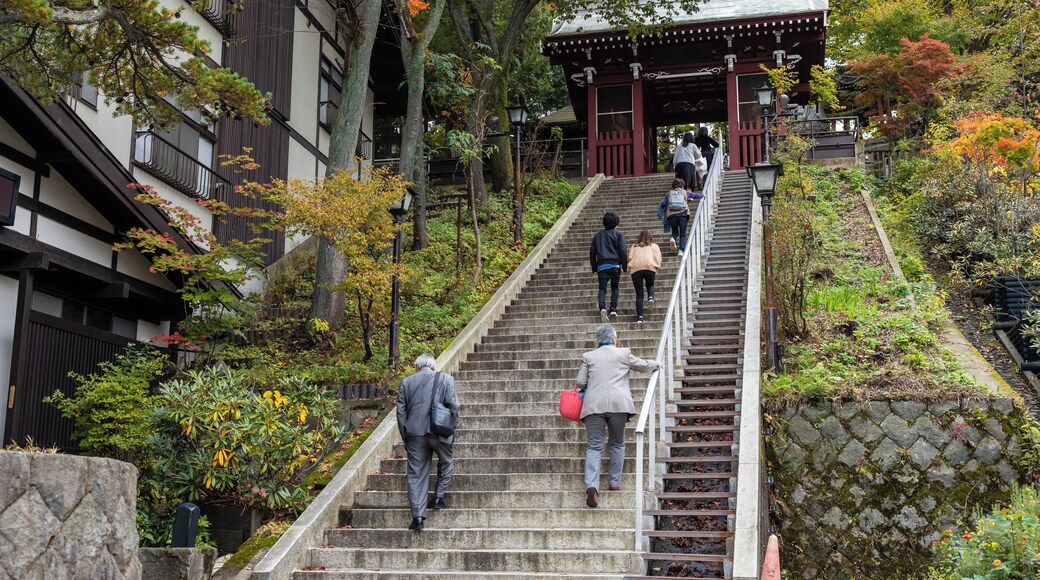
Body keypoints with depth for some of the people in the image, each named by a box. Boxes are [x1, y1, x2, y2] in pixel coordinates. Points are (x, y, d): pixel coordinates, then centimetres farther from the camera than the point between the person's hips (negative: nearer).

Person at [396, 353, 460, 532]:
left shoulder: (406, 382, 8)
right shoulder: (446, 379, 3)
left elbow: (401, 412, 6)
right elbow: (453, 405, -3)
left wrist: (405, 436, 13)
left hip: (415, 433, 1)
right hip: (439, 431, -1)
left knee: (416, 474, 5)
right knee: (445, 462, 26)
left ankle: (418, 517, 2)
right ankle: (438, 498, 23)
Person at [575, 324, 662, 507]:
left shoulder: (588, 356, 11)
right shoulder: (624, 354, 10)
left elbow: (580, 382, 8)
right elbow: (643, 366, 24)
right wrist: (655, 364, 45)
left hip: (594, 405, 0)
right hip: (618, 403, 0)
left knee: (594, 446, -2)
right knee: (617, 444, 18)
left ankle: (591, 485, -20)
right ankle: (615, 482, 17)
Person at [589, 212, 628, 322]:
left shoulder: (597, 236, 18)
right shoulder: (619, 235, 7)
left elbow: (592, 253, 17)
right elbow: (623, 251, -4)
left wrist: (594, 268, 22)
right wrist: (625, 266, 2)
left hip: (601, 266, 2)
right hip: (615, 265, -2)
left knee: (602, 288, -2)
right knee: (614, 287, 15)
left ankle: (602, 308, -26)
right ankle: (613, 308, 2)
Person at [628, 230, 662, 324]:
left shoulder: (635, 246, 28)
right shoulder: (654, 246, 24)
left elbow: (630, 257, 14)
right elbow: (657, 259, 11)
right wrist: (655, 269, 22)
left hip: (635, 268, 1)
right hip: (649, 266, -1)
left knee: (639, 294, 4)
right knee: (650, 284, 28)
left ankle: (640, 317, -6)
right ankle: (650, 297, -4)